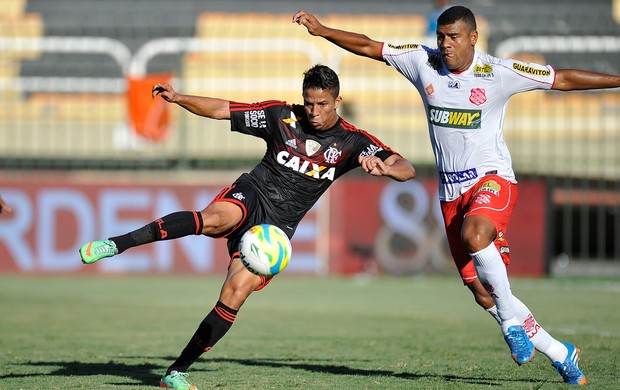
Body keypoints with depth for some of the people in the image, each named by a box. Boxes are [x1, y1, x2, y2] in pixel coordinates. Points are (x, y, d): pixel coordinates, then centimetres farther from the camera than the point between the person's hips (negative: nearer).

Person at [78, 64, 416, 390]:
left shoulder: (353, 142, 1)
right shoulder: (281, 116, 0)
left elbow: (407, 170, -7)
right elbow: (221, 110, 3)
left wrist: (383, 166, -30)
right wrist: (178, 99, -12)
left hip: (276, 227, 1)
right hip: (250, 195, -1)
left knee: (236, 291, -18)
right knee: (213, 218, -38)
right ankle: (116, 244, -41)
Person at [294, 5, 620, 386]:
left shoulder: (499, 73, -8)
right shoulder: (424, 61, 2)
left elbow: (562, 79, -4)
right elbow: (368, 46, 8)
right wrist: (321, 30, 3)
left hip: (493, 180, -5)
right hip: (452, 191, 5)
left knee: (474, 234, -38)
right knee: (483, 294, 1)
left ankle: (512, 323, -22)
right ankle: (560, 353, 14)